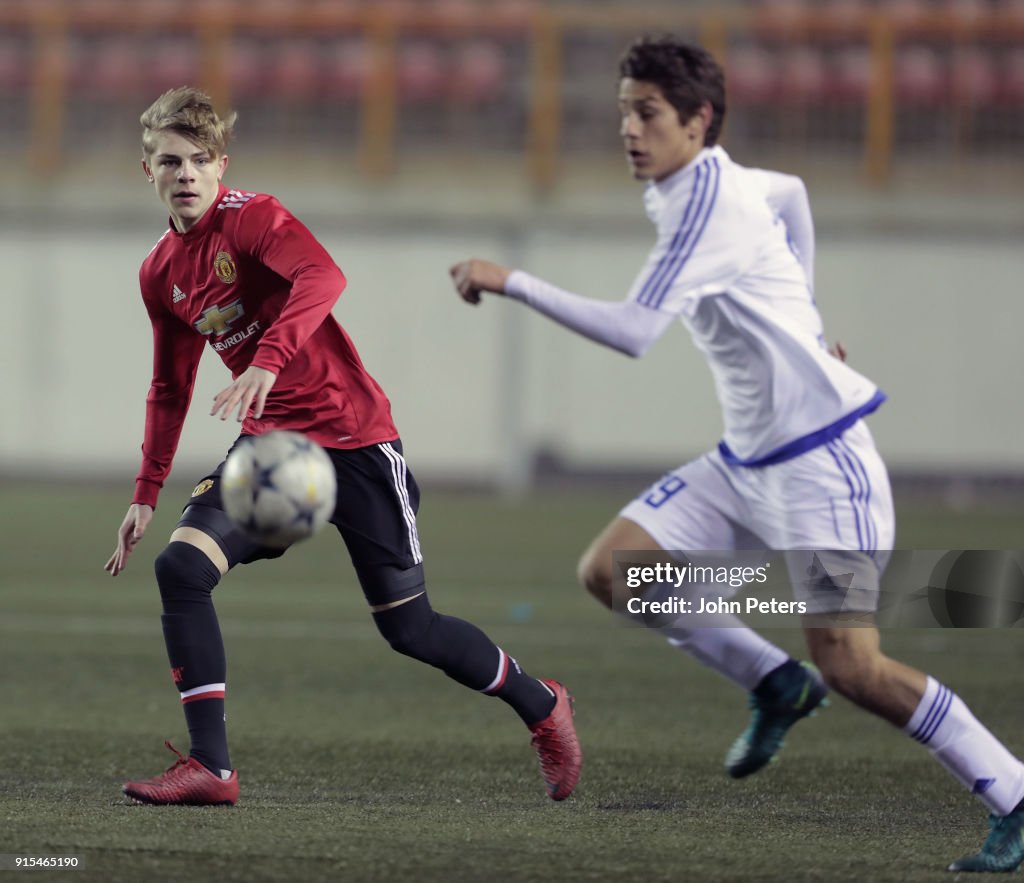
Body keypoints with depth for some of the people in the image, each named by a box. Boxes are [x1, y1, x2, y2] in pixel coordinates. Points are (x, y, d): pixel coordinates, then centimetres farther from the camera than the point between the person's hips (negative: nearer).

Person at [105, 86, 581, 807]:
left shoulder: (252, 217, -13)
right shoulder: (160, 272, 8)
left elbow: (324, 277, -33)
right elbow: (170, 388, 21)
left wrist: (268, 361, -47)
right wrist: (147, 494, 18)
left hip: (352, 436, -6)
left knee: (409, 628, 2)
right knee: (181, 565, -19)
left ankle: (542, 706, 28)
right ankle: (211, 768, -17)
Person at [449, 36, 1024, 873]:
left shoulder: (707, 202, -19)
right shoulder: (712, 183, 9)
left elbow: (633, 332, -25)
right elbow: (792, 194, 31)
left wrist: (512, 283, -20)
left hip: (819, 456, -10)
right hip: (748, 458, 10)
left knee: (850, 665, -15)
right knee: (610, 569, 0)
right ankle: (775, 684, 13)